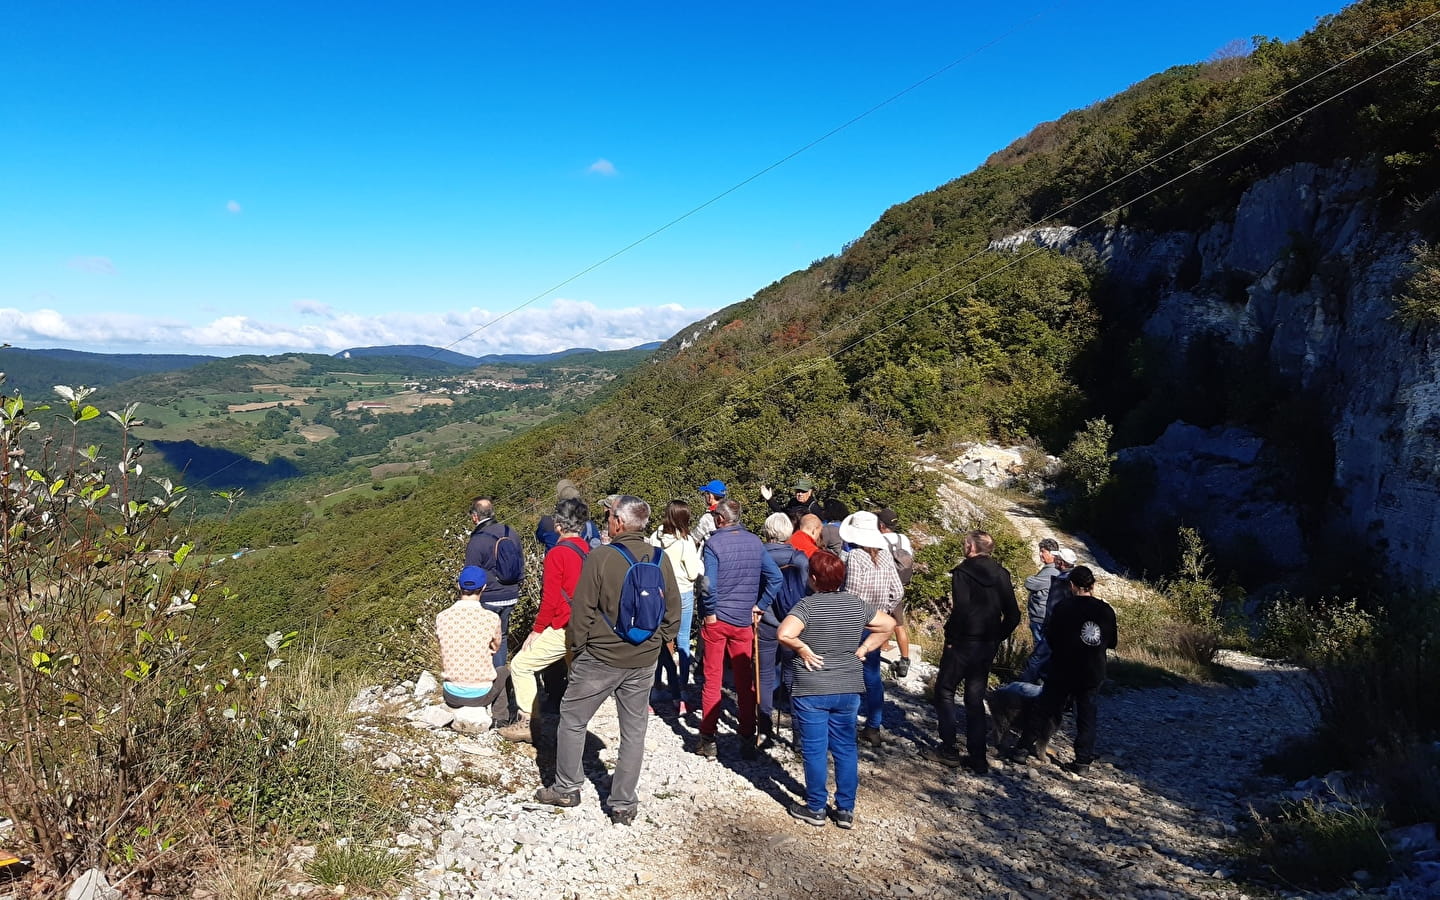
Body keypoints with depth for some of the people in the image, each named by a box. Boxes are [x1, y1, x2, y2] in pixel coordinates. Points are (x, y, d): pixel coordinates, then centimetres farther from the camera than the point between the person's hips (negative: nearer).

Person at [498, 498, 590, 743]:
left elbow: (550, 599, -16)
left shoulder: (557, 553, -15)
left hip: (563, 628, -8)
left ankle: (527, 722, 4)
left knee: (521, 665, 3)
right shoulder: (587, 550, 7)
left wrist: (537, 629, -5)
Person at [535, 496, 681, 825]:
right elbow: (674, 610, 4)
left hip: (600, 657, -4)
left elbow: (582, 610, -12)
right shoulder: (660, 559, -4)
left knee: (572, 720, 16)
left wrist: (575, 647, 3)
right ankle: (624, 805, 19)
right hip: (644, 661, 4)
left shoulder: (600, 557, -17)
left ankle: (566, 788, 28)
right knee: (634, 731, 13)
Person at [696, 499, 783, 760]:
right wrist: (760, 606, 5)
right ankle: (747, 740, 16)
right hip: (744, 621, 3)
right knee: (745, 682, 11)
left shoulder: (714, 543, -11)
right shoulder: (755, 542, 3)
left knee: (712, 680, 7)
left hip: (716, 619, -3)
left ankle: (708, 739, 13)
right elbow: (776, 578, 0)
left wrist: (709, 613, -8)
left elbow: (709, 584, -20)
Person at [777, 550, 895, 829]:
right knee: (846, 749, 13)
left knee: (814, 750, 8)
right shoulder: (856, 604, 0)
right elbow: (888, 624, 11)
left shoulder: (808, 605, -15)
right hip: (849, 689, 5)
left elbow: (784, 634, -31)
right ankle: (846, 810, 21)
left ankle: (815, 809, 19)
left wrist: (803, 649, -15)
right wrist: (863, 649, 8)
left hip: (811, 690, -4)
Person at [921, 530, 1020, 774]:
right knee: (975, 699, 13)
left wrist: (951, 636, -13)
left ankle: (949, 750, 6)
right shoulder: (1001, 575, 7)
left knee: (944, 691, 9)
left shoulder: (963, 571, -12)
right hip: (988, 647, 6)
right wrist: (996, 638, 14)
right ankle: (977, 758, 13)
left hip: (963, 643, -6)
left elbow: (961, 608, -23)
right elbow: (1013, 616, 7)